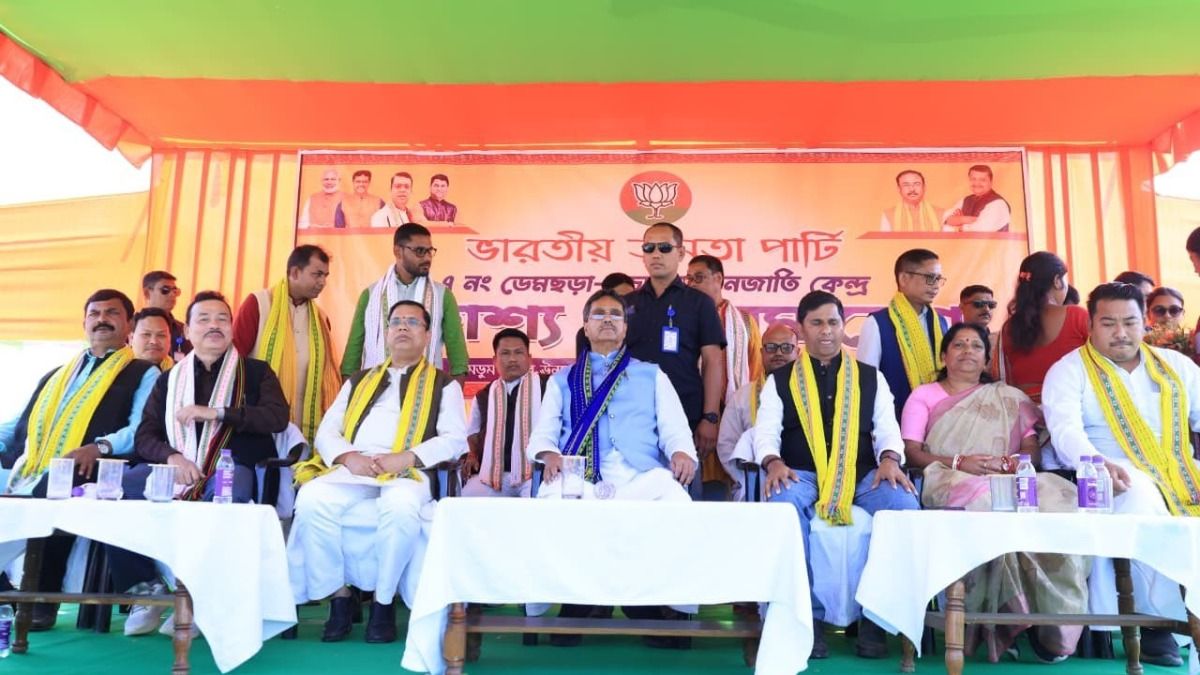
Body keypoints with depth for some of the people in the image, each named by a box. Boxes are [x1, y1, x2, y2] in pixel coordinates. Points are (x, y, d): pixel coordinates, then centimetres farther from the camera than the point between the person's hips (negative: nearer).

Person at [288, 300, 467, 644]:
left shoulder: (444, 385, 15)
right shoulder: (358, 381, 25)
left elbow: (455, 439, 1)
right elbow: (326, 431, 16)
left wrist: (407, 457, -14)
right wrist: (348, 457, -7)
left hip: (407, 473, -3)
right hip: (352, 470, 3)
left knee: (401, 508, -37)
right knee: (311, 499, -28)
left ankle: (383, 602, -16)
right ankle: (339, 596, -11)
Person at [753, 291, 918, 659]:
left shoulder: (871, 378, 18)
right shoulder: (779, 380, 14)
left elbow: (887, 429, 9)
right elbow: (765, 432, 3)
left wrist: (889, 460, -14)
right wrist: (774, 462, -19)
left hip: (861, 476, 2)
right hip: (803, 476, -1)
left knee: (904, 504, -30)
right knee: (784, 504, -37)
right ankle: (808, 615, -22)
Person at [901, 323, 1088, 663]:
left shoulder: (1009, 397, 26)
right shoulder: (924, 395, 18)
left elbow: (1034, 452, 14)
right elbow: (911, 452, 5)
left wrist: (1006, 463, -10)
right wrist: (959, 463, -11)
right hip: (950, 483, -3)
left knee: (1059, 495, -31)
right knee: (987, 501, -39)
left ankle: (1053, 624, -27)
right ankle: (1016, 617, -30)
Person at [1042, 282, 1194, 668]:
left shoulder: (1176, 365, 17)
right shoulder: (1069, 370, 2)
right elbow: (1065, 429, -13)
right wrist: (1097, 462, -34)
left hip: (1181, 481, 4)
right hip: (1118, 485, -4)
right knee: (1137, 492, -35)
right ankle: (1157, 619, -24)